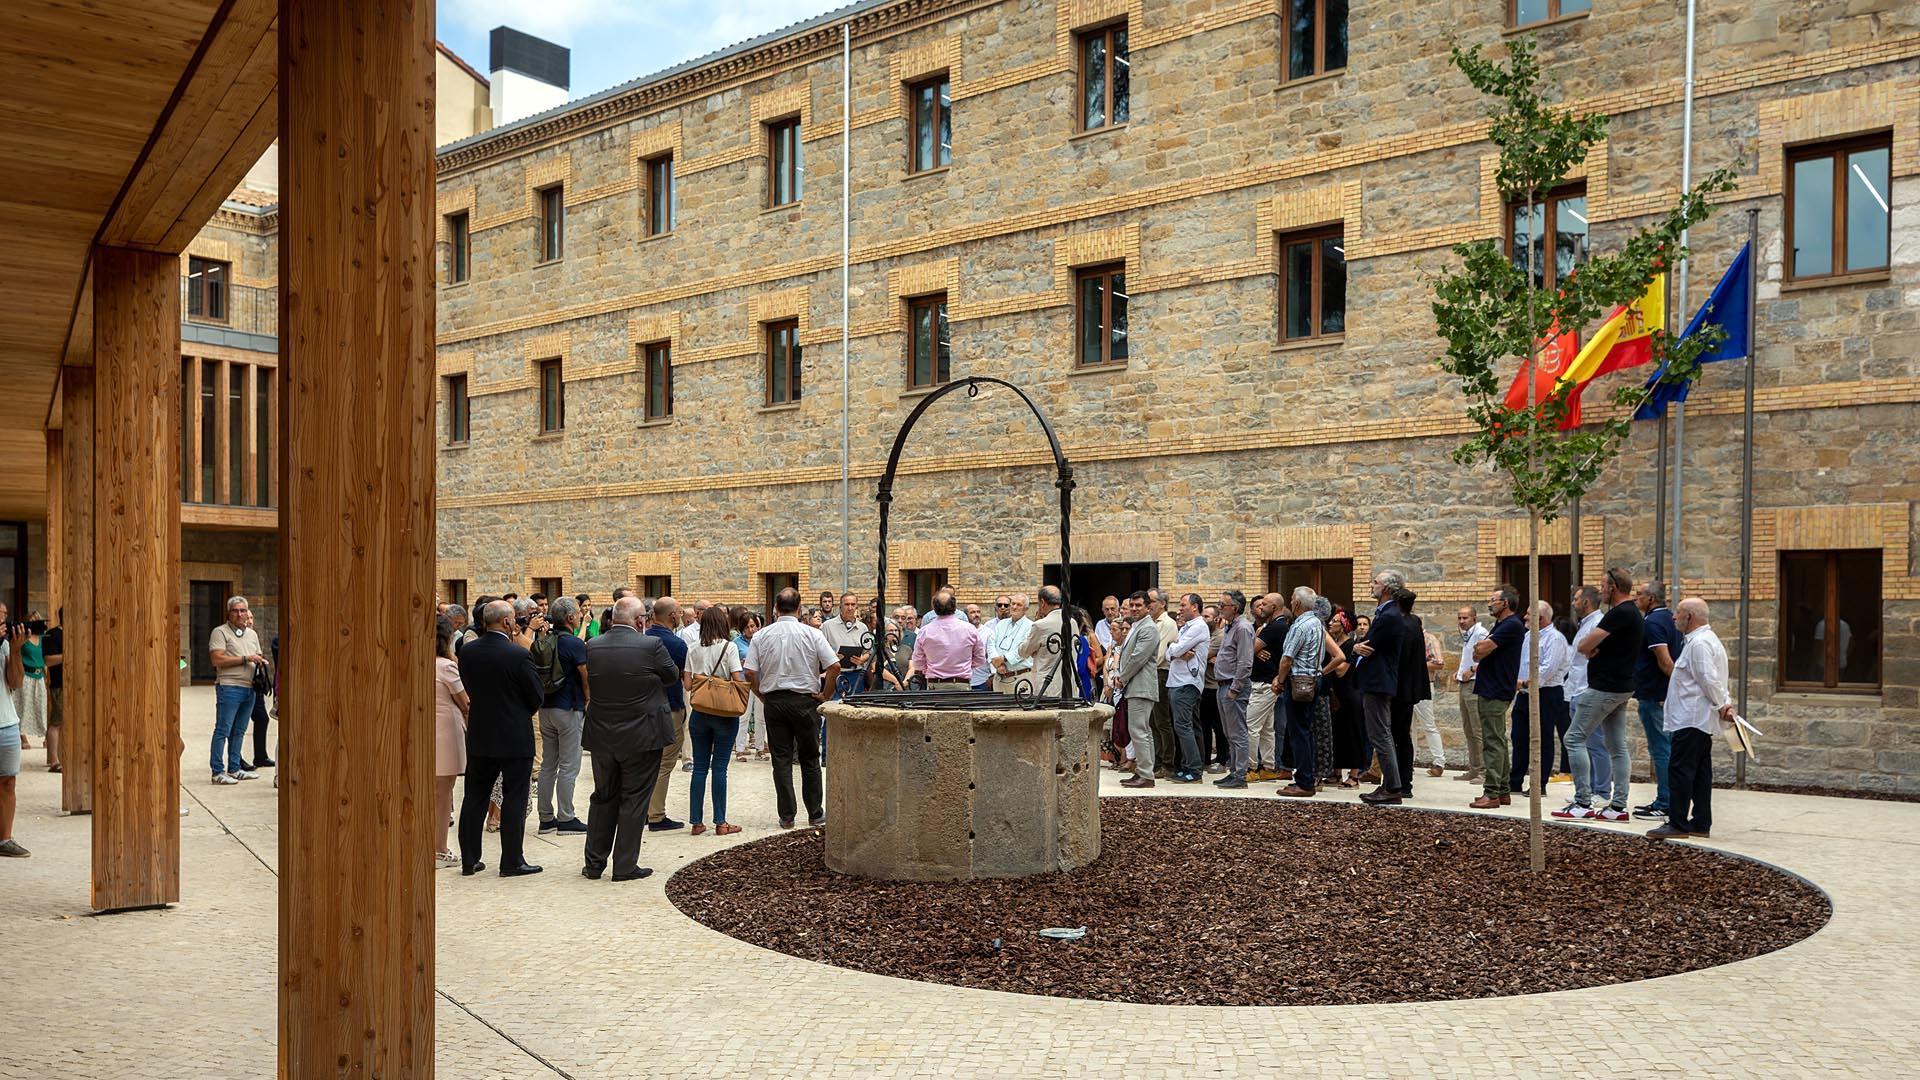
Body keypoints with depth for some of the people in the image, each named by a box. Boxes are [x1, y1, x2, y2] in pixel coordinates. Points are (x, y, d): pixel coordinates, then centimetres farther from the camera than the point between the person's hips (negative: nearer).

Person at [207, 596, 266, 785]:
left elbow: (257, 658, 25)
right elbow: (218, 660, -14)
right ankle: (218, 772, -3)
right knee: (223, 730, -5)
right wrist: (245, 659, -14)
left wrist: (260, 662, 2)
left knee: (239, 731, 11)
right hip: (229, 686, -7)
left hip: (249, 688, 7)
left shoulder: (252, 634, 19)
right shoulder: (220, 632, -3)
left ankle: (234, 769, 17)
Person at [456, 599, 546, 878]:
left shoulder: (467, 651, -3)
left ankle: (469, 860, 18)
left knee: (475, 797, 13)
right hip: (515, 737, -5)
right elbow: (537, 697, -9)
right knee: (514, 799, 4)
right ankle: (511, 862, 9)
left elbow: (469, 687, 8)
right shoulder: (519, 655, -18)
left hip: (479, 736, 5)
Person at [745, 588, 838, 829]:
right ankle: (815, 813, 13)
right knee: (810, 758, 9)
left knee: (781, 759, 6)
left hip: (773, 700, 1)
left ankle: (786, 816, 7)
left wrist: (764, 696, 7)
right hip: (805, 700, -1)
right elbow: (834, 666, -11)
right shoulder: (812, 634, -6)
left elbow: (750, 673, -5)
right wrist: (824, 695, -1)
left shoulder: (761, 636, -2)